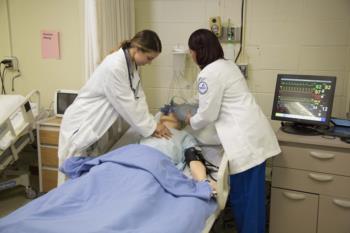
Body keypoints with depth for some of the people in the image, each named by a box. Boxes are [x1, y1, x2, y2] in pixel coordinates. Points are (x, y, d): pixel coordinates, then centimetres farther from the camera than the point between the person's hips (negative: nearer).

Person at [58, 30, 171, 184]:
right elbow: (127, 105, -24)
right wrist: (151, 127, -14)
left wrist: (152, 125, -7)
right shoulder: (114, 66, -27)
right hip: (81, 125, -8)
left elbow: (138, 98, 2)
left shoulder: (131, 65, 1)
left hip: (97, 125, 8)